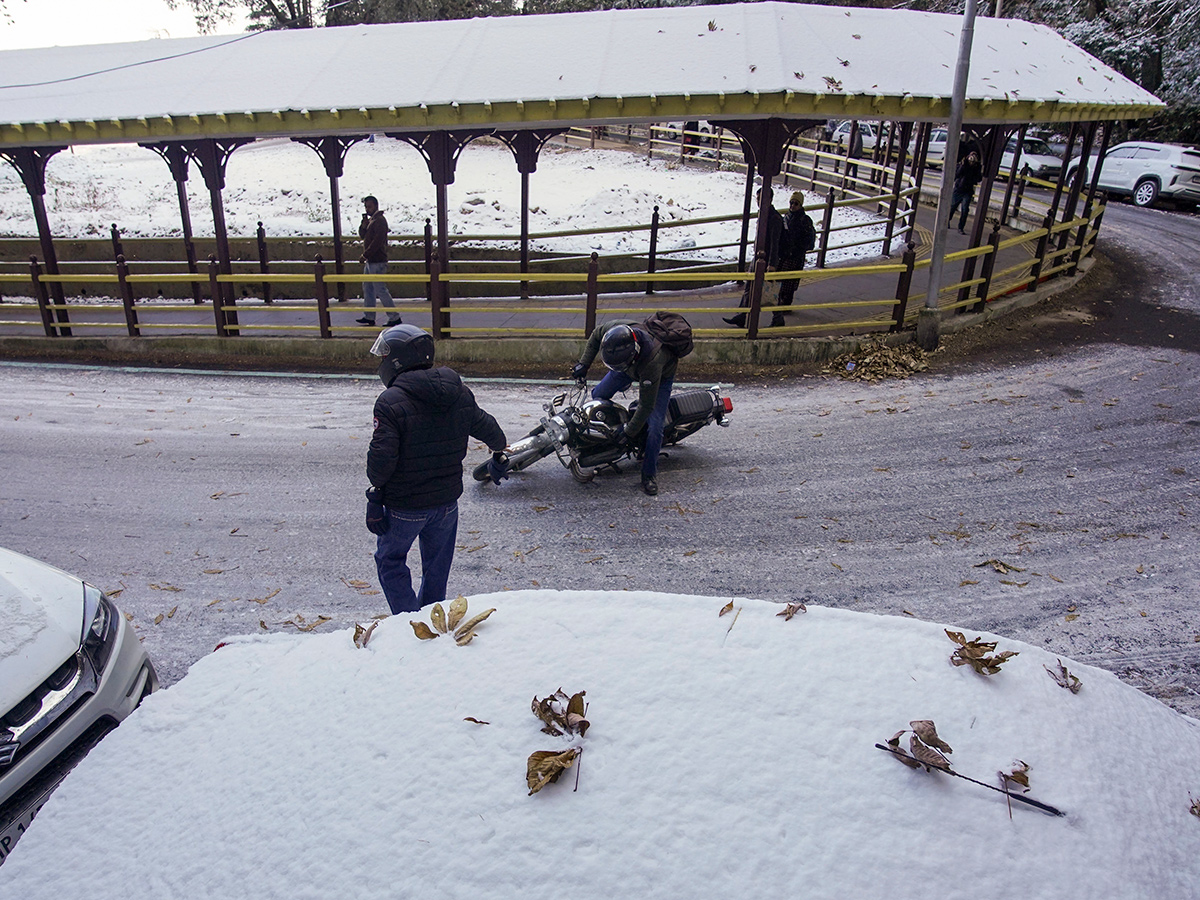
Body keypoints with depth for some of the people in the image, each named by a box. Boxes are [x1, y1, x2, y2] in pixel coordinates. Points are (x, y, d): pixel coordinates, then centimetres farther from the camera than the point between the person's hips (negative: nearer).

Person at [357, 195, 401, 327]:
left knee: (381, 289, -9)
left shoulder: (380, 220, -12)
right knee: (367, 289, 13)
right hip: (370, 261, 10)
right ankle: (369, 317, 19)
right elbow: (362, 235, 18)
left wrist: (365, 255, -17)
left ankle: (394, 317, -4)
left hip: (377, 261, -10)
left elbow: (377, 241, -20)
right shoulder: (371, 219, 18)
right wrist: (364, 224, -1)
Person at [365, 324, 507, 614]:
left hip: (405, 506, -5)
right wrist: (498, 457, 29)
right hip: (447, 501, 5)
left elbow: (382, 456, -24)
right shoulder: (460, 394, -1)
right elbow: (490, 430, 10)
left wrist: (376, 489, -7)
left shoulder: (391, 402, -19)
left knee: (390, 560, 18)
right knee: (437, 566, 23)